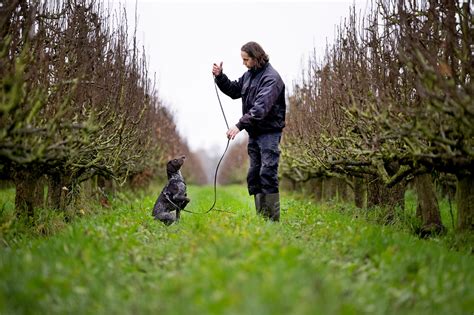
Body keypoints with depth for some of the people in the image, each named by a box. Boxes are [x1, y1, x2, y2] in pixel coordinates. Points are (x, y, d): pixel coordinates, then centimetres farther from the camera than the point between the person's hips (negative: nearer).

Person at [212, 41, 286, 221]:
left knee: (267, 174, -12)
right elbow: (234, 91, 25)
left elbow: (261, 107, -27)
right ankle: (261, 218, 16)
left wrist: (240, 125, -33)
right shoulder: (249, 75, 12)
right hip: (254, 133, 9)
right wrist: (220, 77, 8)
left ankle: (273, 219, -9)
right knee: (253, 176, 10)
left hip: (269, 132, -9)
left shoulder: (271, 78, -16)